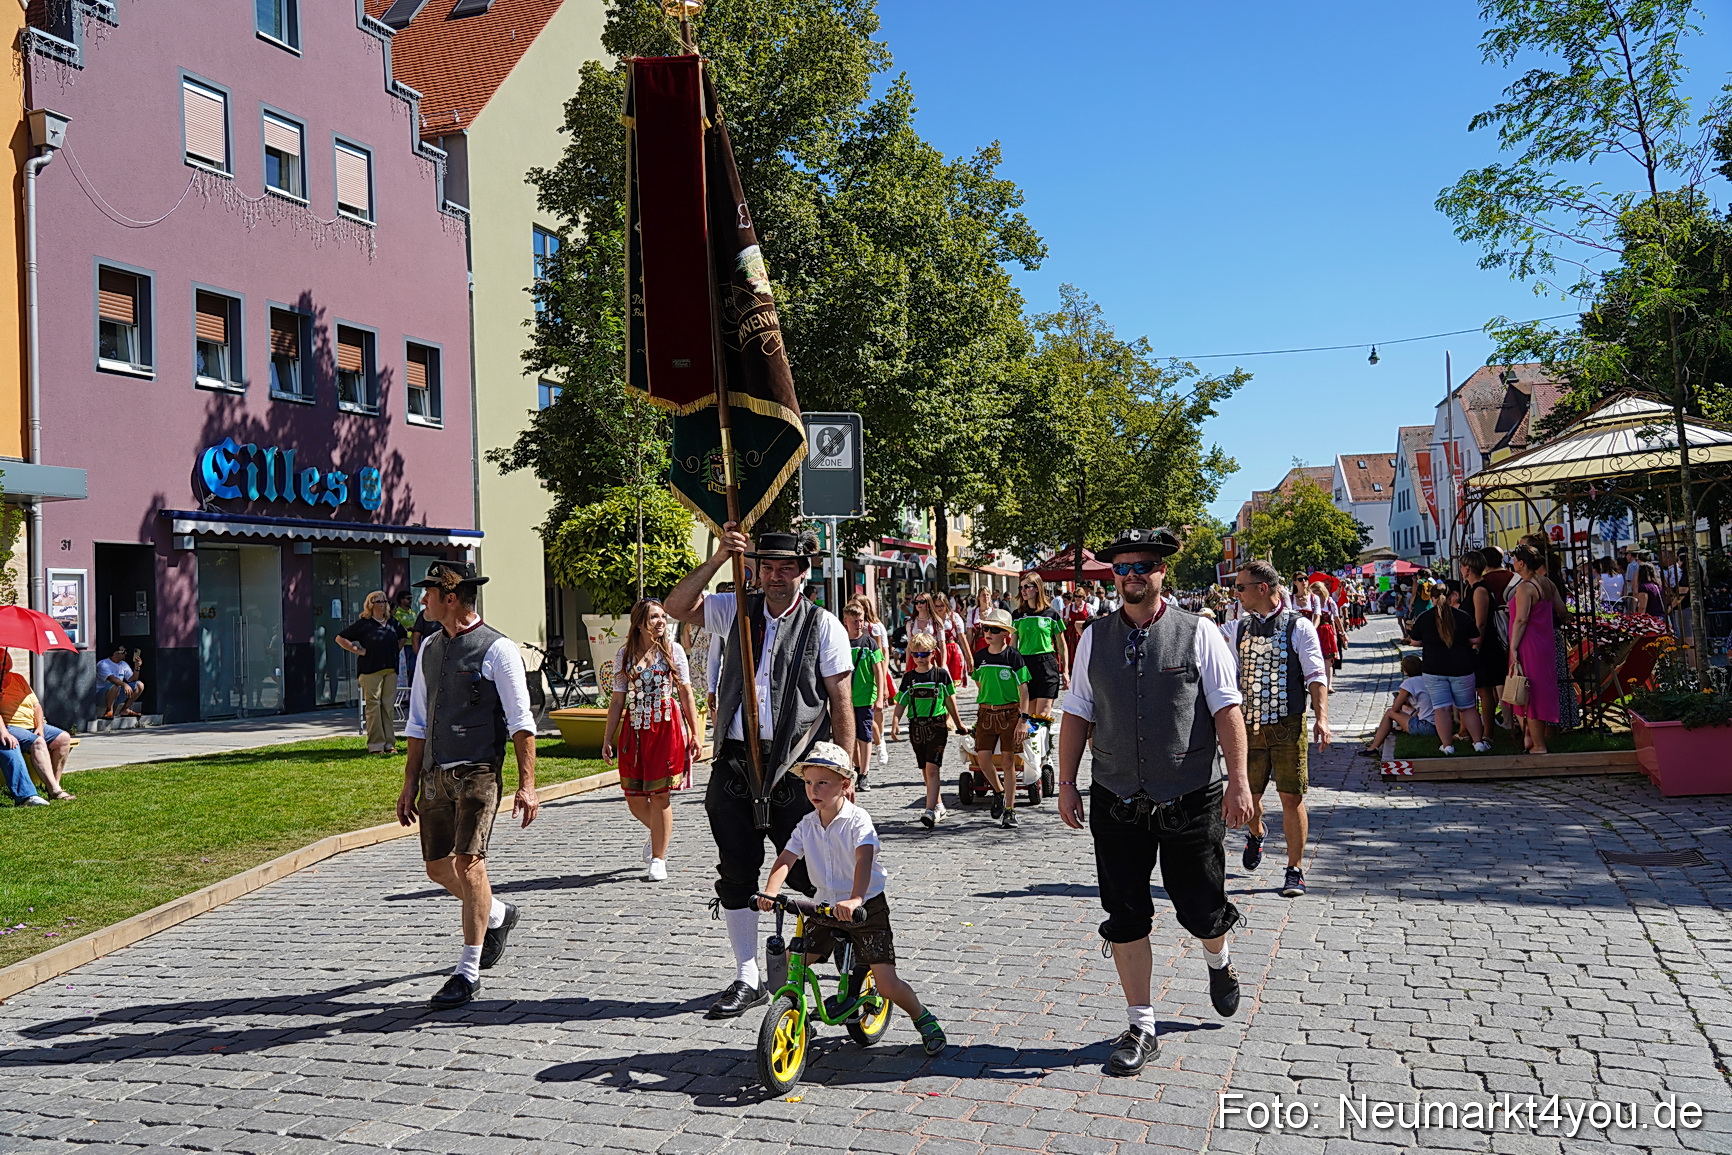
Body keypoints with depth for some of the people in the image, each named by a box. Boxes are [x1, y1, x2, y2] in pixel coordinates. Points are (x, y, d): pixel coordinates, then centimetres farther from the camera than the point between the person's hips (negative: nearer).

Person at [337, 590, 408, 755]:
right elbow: (340, 638, 0)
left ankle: (389, 743, 8)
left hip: (391, 669, 5)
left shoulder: (393, 623, 14)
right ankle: (375, 745, -4)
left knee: (389, 706, 4)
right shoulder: (363, 623, -1)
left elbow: (404, 636, 34)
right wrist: (358, 651, -5)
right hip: (370, 670, -5)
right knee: (373, 705, -7)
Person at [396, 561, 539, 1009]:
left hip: (477, 774, -7)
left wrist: (526, 783, -15)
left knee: (468, 863, -10)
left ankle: (468, 972, 0)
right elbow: (418, 723, 18)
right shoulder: (429, 648, 13)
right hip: (434, 774, 7)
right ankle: (497, 914, 39)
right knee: (438, 867, 12)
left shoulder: (498, 649, -8)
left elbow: (520, 722, -9)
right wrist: (410, 783, 15)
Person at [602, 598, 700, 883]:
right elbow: (617, 699, 9)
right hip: (634, 729, 2)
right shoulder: (625, 654, 6)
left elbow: (686, 693, 3)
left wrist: (694, 733, -1)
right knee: (634, 798, 4)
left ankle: (658, 860, 7)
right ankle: (659, 832, 36)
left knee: (660, 794, -3)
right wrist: (607, 739, 6)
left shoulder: (673, 650, 3)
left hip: (667, 727, -2)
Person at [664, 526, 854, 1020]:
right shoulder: (737, 610, 10)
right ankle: (747, 980, 18)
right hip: (735, 761, 4)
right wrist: (717, 558, -11)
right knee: (735, 875, 7)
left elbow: (841, 703, -2)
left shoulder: (823, 626, 0)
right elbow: (678, 606, 0)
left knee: (806, 876, 1)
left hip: (795, 766, -4)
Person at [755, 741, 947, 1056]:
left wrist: (854, 900, -48)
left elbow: (864, 860, -32)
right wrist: (770, 891, -30)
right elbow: (786, 859, -10)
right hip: (826, 910, 5)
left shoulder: (858, 820, -16)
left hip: (867, 909, -5)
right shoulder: (807, 824, 0)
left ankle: (924, 1020, 17)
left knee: (887, 985, -10)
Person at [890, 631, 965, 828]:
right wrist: (895, 723, -8)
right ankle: (938, 805, 28)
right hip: (916, 726, 4)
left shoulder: (941, 674, 0)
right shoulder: (909, 677, 6)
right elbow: (901, 703, 6)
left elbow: (950, 701, 8)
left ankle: (930, 810, -19)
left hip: (937, 725, -4)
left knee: (932, 768, -14)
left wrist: (959, 724, 15)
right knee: (925, 770, 12)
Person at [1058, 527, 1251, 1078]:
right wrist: (1066, 783, 5)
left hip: (1192, 800, -2)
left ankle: (1218, 962, 45)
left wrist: (1238, 780, -11)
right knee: (1125, 917, 4)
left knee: (1201, 908, 9)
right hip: (1117, 804, 2)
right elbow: (1077, 713, 8)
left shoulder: (1198, 633, -3)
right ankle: (1140, 1028, 17)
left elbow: (1227, 709, -4)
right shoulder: (1094, 638, 5)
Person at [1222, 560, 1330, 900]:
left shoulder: (1299, 627, -4)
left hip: (1289, 726, -4)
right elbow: (1229, 679, 14)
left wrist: (1322, 718, -17)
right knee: (1248, 793, 10)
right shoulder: (1237, 629, 9)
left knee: (1292, 796, -3)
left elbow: (1316, 676, -6)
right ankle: (1255, 834, 43)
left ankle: (1295, 871, 9)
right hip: (1249, 726, 4)